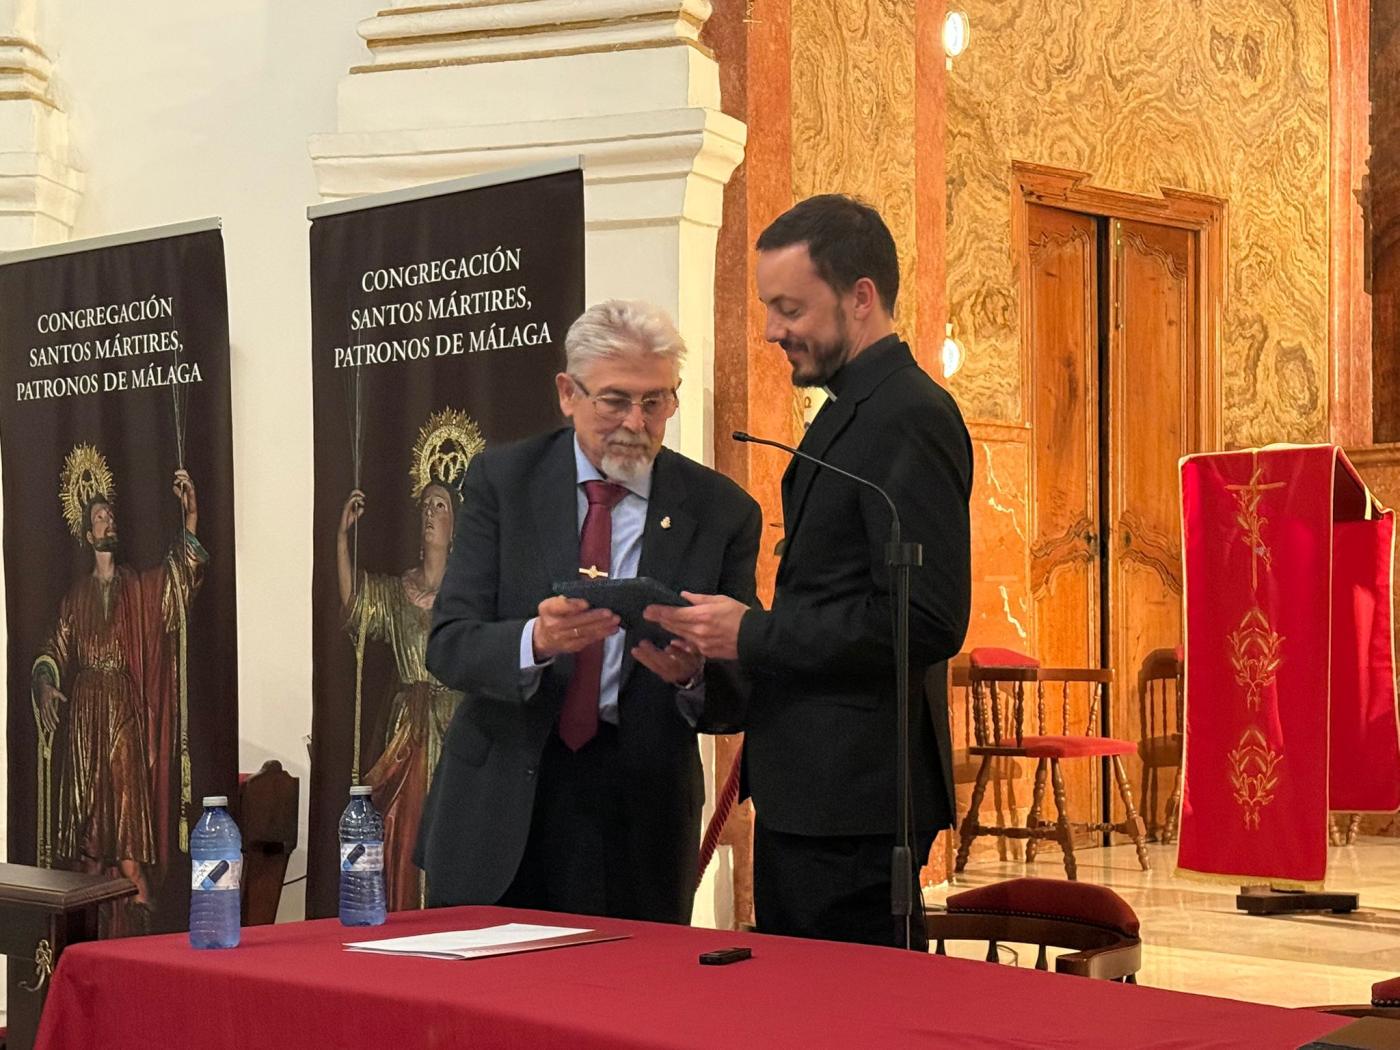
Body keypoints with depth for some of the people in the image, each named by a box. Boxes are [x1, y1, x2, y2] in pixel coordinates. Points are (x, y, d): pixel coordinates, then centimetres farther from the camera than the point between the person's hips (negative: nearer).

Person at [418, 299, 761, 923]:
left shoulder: (721, 512, 0)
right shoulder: (501, 480, 1)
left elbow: (736, 697, 0)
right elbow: (448, 644, -6)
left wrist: (692, 674, -24)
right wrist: (534, 640, -27)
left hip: (638, 827, 0)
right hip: (499, 813, 0)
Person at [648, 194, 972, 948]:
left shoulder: (910, 418, -15)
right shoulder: (852, 411, 18)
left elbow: (928, 621, -22)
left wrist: (754, 635, -17)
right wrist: (737, 633, 5)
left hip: (853, 800, -10)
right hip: (810, 793, 10)